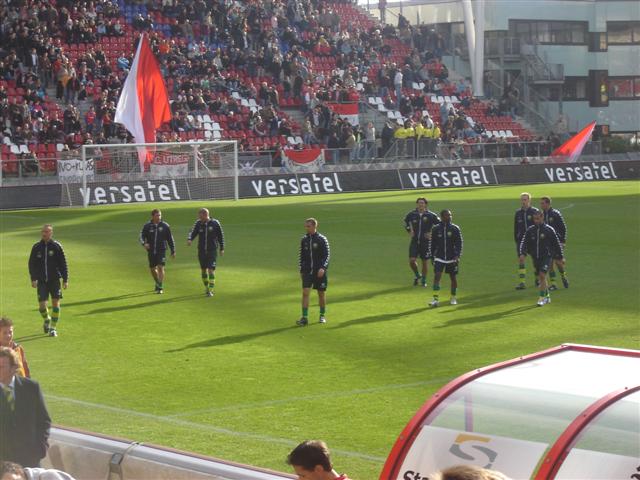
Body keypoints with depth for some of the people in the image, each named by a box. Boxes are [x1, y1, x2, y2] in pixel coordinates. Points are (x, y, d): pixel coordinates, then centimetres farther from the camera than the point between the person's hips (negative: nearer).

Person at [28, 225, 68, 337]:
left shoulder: (56, 246, -2)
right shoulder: (36, 247, 3)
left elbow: (63, 264, 1)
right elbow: (32, 264, 9)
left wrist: (65, 280, -2)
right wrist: (33, 279, -2)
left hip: (54, 280, -1)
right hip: (41, 281, 1)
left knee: (55, 303, -4)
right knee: (42, 305, -5)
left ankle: (53, 328, 7)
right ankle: (46, 320, 27)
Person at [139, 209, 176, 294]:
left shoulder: (165, 226, -1)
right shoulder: (147, 226, 0)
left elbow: (170, 239, 5)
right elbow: (142, 236, -2)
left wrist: (173, 251, 7)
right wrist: (144, 243, -24)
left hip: (161, 250, -2)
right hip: (151, 251, 2)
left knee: (160, 267, -13)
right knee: (152, 269, 10)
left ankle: (160, 287, -9)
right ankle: (158, 283, 35)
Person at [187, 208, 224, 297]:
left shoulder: (215, 223, -6)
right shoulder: (198, 223, 0)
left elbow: (221, 236, 3)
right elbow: (193, 232, -5)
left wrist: (222, 249, 5)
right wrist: (189, 239, -28)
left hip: (212, 250, -3)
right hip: (201, 250, 3)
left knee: (211, 270, -10)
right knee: (204, 270, 11)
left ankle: (211, 290, -9)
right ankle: (206, 287, 28)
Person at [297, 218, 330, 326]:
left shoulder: (322, 239, -6)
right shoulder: (304, 239, 6)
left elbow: (327, 255, -8)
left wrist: (323, 268, -21)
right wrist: (301, 270, 14)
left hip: (319, 271, -3)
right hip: (307, 271, 3)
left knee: (321, 293, 7)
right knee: (305, 292, -11)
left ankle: (322, 315, 25)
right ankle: (304, 318, -13)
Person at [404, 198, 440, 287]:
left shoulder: (431, 215, -7)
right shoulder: (412, 214, -1)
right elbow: (406, 221, 21)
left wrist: (432, 233, -5)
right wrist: (409, 231, 10)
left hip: (426, 242, -1)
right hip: (414, 241, 1)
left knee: (425, 262, 5)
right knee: (412, 260, -9)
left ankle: (424, 280, 21)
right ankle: (417, 275, 18)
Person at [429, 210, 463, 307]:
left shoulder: (455, 229, -2)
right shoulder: (436, 229, 2)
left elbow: (459, 243, -4)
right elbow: (433, 244, 10)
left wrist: (457, 256, -16)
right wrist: (432, 257, 11)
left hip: (452, 258, 0)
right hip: (439, 258, 0)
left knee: (453, 278, 8)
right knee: (437, 276, -14)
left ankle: (453, 298, 25)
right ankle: (436, 299, -16)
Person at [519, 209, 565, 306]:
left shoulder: (549, 230, -5)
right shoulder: (530, 230, 4)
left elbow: (557, 244, 2)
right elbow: (524, 242, 0)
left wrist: (560, 257, 5)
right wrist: (522, 253, -18)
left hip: (546, 257, -5)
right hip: (535, 257, 5)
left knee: (542, 275, -19)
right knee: (540, 278, 12)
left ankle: (542, 298, -15)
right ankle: (547, 296, 28)